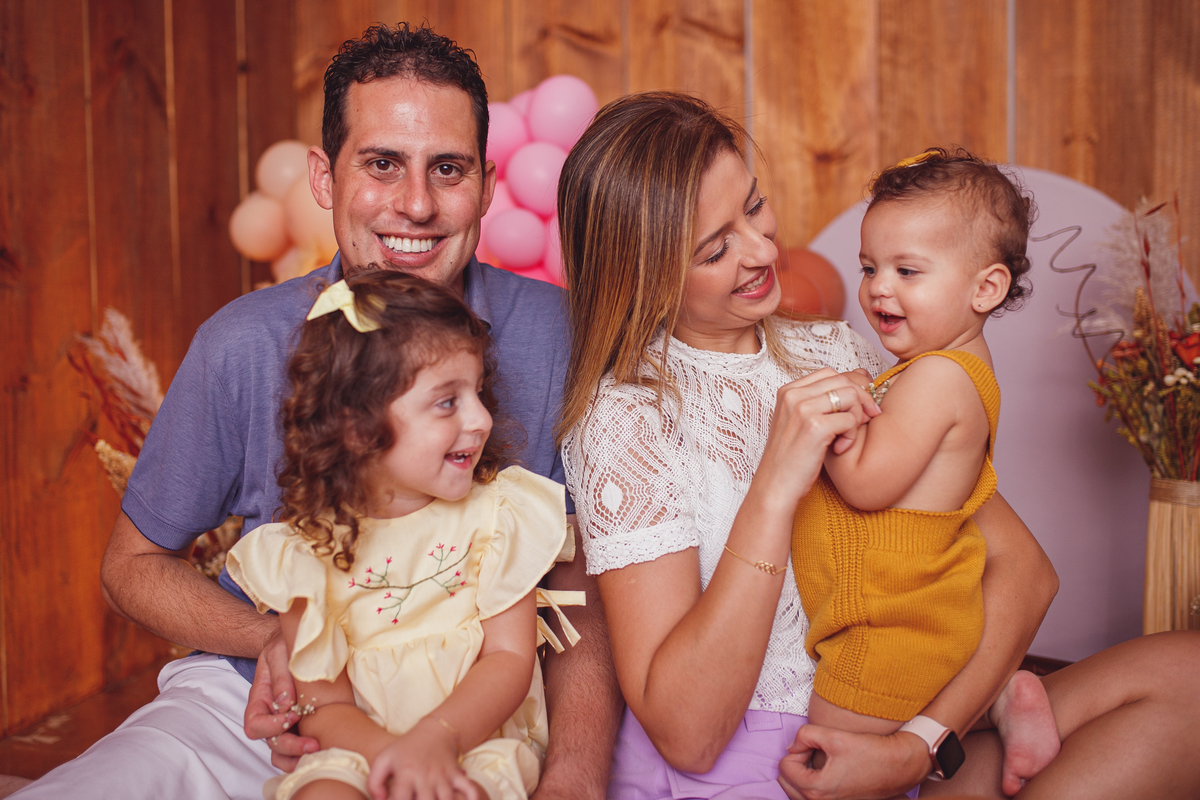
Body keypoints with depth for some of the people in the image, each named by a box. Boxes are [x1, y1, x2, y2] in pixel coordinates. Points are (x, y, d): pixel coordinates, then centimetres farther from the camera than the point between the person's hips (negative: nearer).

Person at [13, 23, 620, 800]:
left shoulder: (556, 334, -11)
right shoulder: (244, 345, -9)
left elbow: (584, 587, -5)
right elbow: (134, 563, 4)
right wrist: (274, 638, -15)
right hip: (258, 708, 1)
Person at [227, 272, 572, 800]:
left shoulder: (499, 513, -2)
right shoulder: (310, 547, -4)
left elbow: (511, 657, -5)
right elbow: (323, 704, -3)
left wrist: (436, 737, -21)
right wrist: (391, 755, -23)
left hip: (480, 741, 0)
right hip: (361, 747, 0)